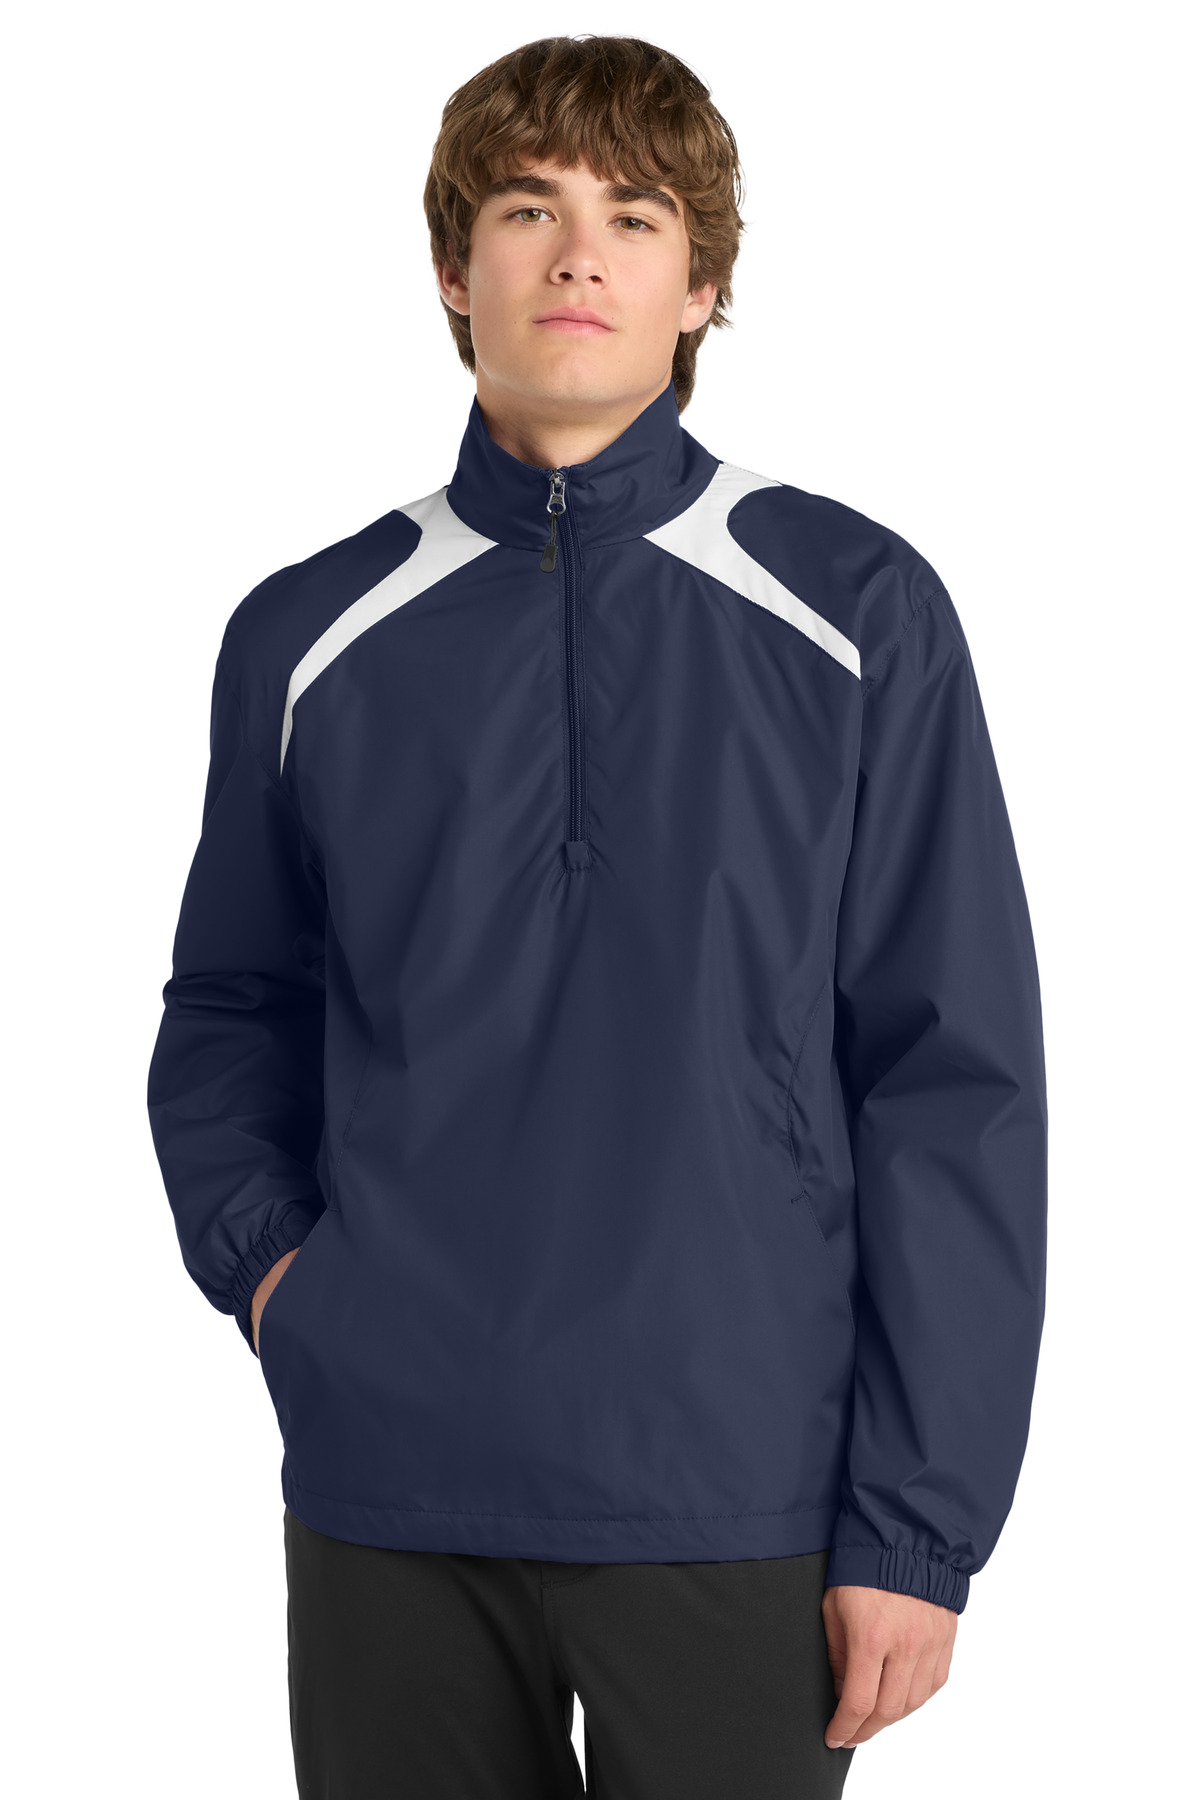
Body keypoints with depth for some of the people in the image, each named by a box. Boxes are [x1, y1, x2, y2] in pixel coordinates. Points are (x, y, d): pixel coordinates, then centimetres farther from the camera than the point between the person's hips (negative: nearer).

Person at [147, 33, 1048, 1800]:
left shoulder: (854, 614, -2)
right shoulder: (307, 637, 6)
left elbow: (954, 1086, -3)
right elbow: (233, 1009, 18)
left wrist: (920, 1522, -7)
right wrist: (257, 1251, -1)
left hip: (738, 1504, -2)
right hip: (387, 1497, 2)